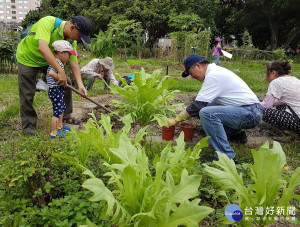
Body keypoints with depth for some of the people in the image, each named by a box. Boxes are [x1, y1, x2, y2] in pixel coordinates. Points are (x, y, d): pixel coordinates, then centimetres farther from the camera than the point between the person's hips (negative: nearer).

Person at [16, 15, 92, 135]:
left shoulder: (72, 40, -15)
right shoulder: (48, 22, -35)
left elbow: (74, 62, -15)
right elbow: (42, 47, -48)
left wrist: (80, 84, -27)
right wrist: (60, 71, -52)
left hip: (48, 60, 6)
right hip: (27, 58, -5)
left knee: (65, 85, 2)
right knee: (27, 95, -4)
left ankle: (66, 116, 20)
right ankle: (28, 125, 13)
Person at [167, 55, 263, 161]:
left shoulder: (213, 75, -16)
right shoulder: (216, 70, 15)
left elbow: (198, 104, -18)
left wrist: (176, 120, -11)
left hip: (251, 113, -10)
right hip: (251, 111, 10)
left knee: (207, 113, -27)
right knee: (207, 106, 15)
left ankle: (226, 156, -21)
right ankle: (237, 134, 23)